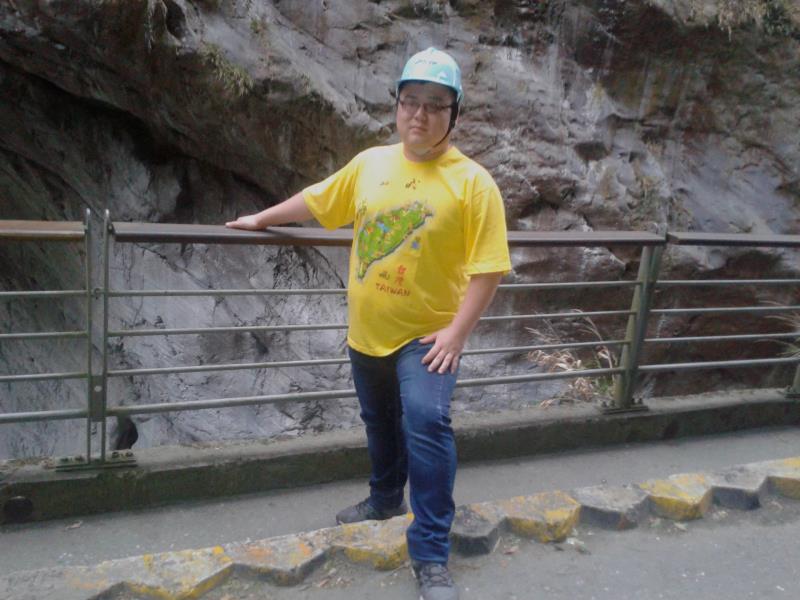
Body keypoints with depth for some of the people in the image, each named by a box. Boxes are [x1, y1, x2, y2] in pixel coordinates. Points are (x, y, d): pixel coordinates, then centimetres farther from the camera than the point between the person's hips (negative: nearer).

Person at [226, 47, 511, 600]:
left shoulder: (473, 181, -12)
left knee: (426, 424, -19)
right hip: (368, 330, 5)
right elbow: (316, 200, 17)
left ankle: (431, 554, -6)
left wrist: (457, 332, -20)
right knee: (380, 423, 21)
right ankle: (386, 499, 47)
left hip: (426, 333, -5)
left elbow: (487, 266, -14)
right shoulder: (370, 163, 3)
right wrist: (262, 218, 25)